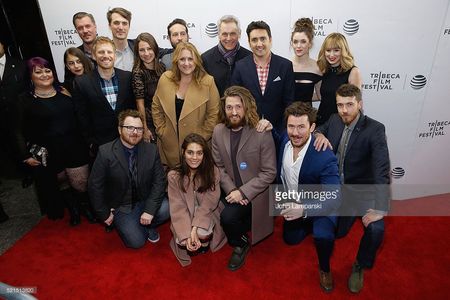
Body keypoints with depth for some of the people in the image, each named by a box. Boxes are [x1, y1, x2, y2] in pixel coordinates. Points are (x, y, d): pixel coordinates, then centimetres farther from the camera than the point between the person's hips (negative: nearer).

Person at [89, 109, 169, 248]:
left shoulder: (151, 150, -11)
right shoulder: (105, 152, -17)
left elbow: (159, 181, -10)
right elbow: (95, 185, -10)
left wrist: (150, 210, -18)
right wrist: (104, 214, -5)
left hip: (145, 200, 2)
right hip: (120, 206, -2)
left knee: (165, 209, -25)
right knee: (136, 242, -11)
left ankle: (149, 226, 8)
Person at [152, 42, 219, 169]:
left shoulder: (207, 81, -8)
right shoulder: (165, 79, -1)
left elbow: (213, 113, -5)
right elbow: (156, 108, 7)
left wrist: (203, 137, -7)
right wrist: (161, 131, 2)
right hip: (170, 144, 2)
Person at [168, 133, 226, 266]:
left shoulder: (213, 172, -15)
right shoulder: (173, 176, -13)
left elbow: (209, 203, -15)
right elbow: (178, 208, -15)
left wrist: (195, 228, -26)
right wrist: (187, 235, -26)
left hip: (206, 215, 0)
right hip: (185, 218, 1)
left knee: (202, 234, -28)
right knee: (184, 241, -25)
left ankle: (202, 245, 9)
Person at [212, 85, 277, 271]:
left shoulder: (262, 133, -15)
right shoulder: (218, 131, -2)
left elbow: (269, 173, -14)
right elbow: (219, 166, 1)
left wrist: (243, 192, -19)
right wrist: (231, 190, -13)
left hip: (253, 193, -5)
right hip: (230, 190, 5)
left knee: (228, 217, -24)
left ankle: (240, 245, 10)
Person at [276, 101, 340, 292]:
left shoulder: (325, 157, -36)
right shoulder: (284, 139, -20)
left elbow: (334, 199, -34)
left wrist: (304, 210, -45)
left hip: (318, 205, -5)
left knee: (323, 236, -32)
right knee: (291, 239, 19)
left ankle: (324, 268, 1)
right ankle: (309, 226, 50)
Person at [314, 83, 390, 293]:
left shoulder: (375, 129, -17)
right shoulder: (334, 120, -3)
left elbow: (382, 171, -26)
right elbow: (316, 130, 13)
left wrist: (380, 208, -35)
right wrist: (319, 135, -14)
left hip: (362, 191, -3)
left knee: (376, 229, -26)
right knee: (335, 232, -3)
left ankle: (360, 266, 5)